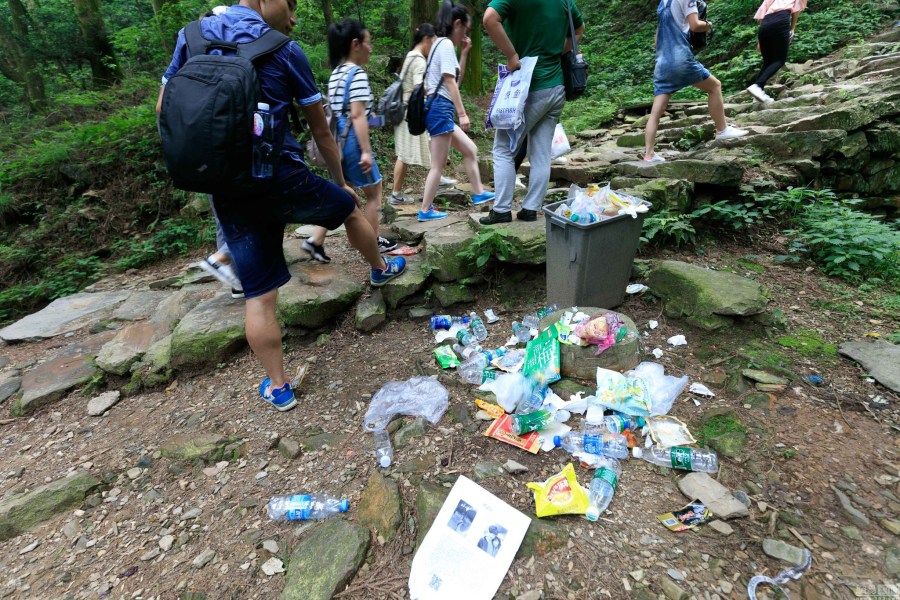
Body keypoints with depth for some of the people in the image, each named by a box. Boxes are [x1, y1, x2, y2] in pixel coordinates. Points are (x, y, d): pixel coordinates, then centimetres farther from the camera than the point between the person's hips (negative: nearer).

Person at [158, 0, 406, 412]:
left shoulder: (192, 35, 11)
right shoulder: (286, 51, 0)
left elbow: (165, 110, 12)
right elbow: (321, 131, 7)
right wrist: (340, 181, 20)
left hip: (226, 191, 4)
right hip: (281, 178, -3)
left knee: (258, 294, 8)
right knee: (348, 207, 25)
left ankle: (277, 387, 18)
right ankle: (381, 269, 48)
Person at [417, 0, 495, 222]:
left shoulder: (441, 44, 21)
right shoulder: (446, 44, -9)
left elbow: (456, 79, 27)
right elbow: (450, 82, -17)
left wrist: (464, 53, 20)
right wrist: (462, 113, -18)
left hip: (439, 109, 10)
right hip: (440, 108, -10)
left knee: (470, 150, 17)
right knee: (438, 165, -6)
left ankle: (478, 193, 24)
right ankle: (425, 210, 0)